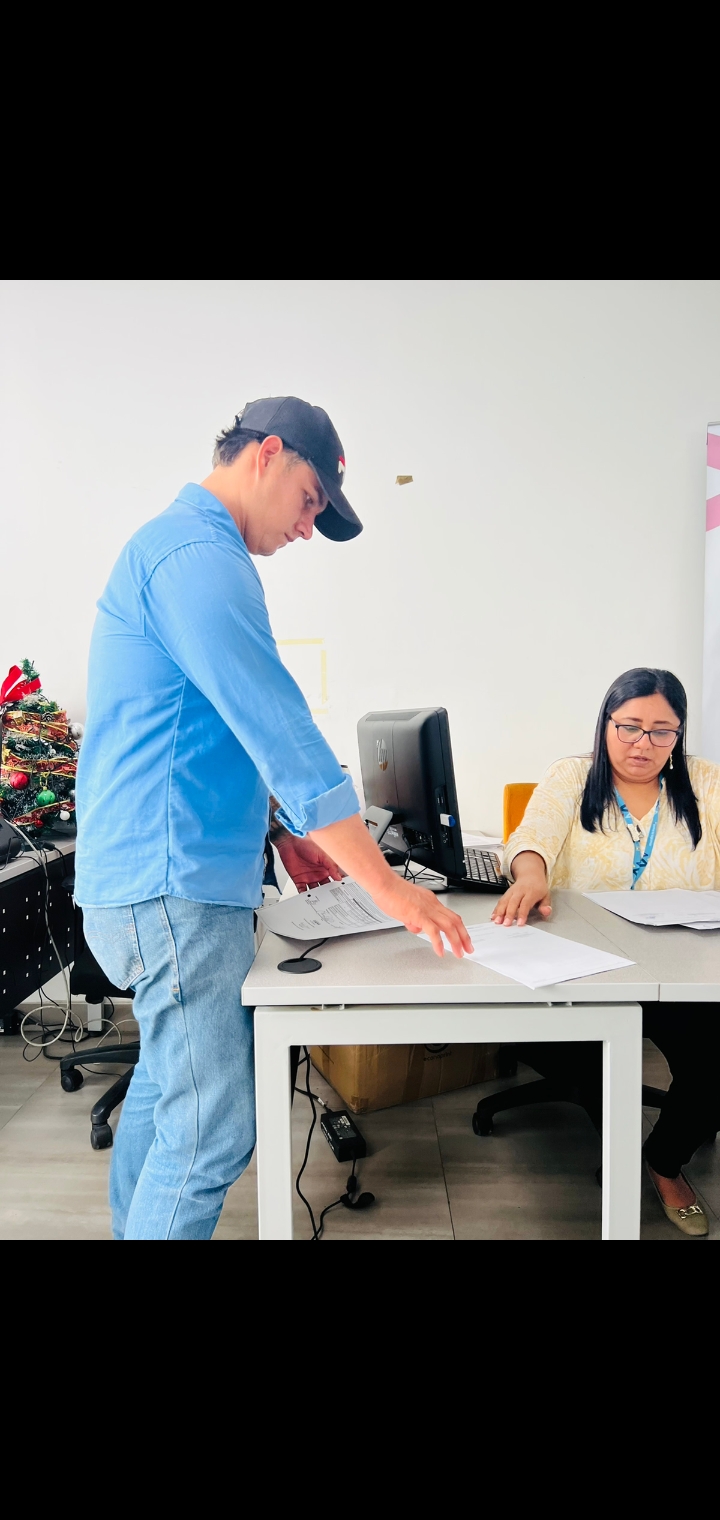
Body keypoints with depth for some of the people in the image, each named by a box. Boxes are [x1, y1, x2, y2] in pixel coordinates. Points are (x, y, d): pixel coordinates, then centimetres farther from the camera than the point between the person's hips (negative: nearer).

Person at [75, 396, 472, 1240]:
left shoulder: (174, 545, 19)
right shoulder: (200, 554, -15)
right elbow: (279, 729, -21)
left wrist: (286, 830, 20)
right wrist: (385, 885, -17)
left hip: (156, 879, 11)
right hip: (175, 885, -11)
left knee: (164, 1083, 22)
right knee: (209, 1130, -6)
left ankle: (134, 1228, 38)